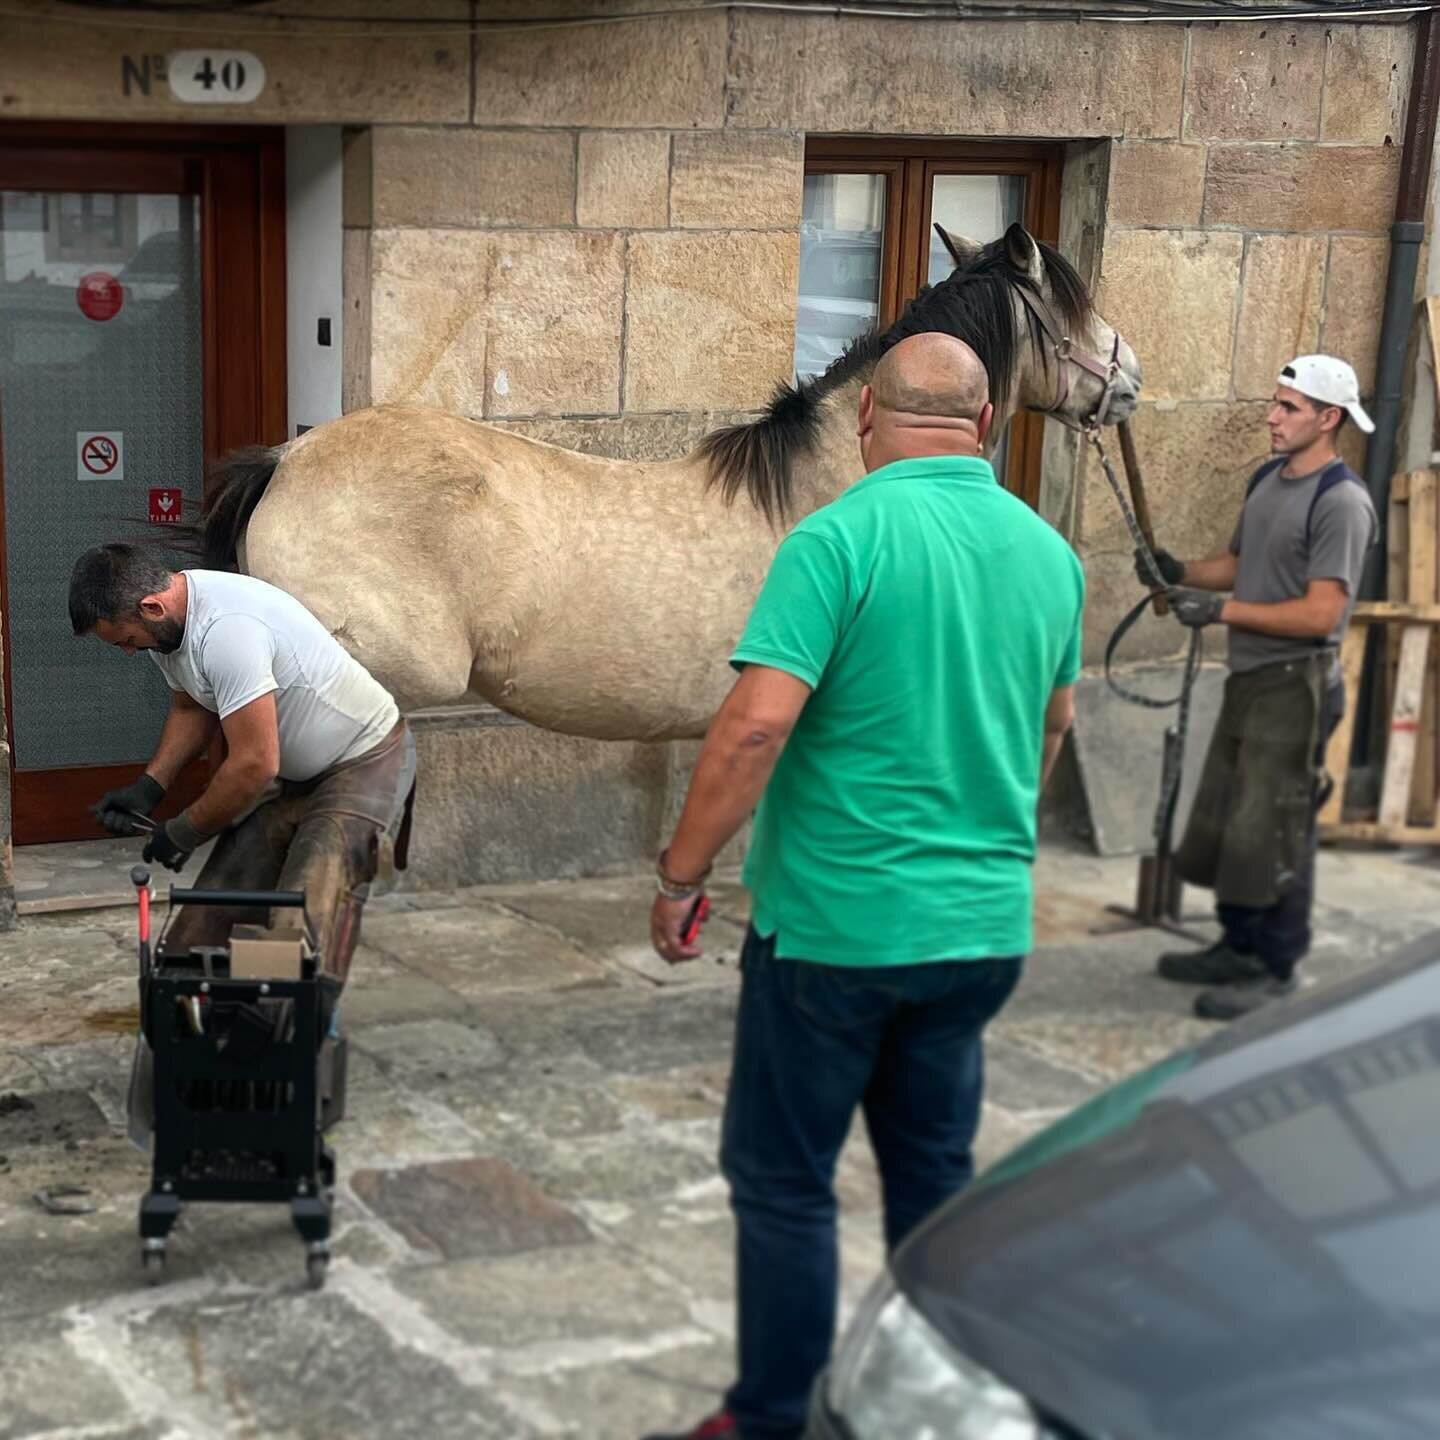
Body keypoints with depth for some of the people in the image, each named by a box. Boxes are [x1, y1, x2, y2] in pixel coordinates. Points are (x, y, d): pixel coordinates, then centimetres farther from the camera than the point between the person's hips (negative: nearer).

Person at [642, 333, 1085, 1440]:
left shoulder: (841, 537, -16)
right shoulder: (1048, 553, 4)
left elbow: (755, 726, -23)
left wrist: (681, 877, -12)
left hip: (836, 923, -6)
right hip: (985, 929, 6)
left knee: (784, 1182, 8)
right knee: (936, 1175, 18)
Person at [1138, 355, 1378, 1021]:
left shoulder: (1341, 501, -17)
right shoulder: (1267, 477, 10)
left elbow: (1321, 614, -23)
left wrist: (1221, 609, -23)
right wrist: (1182, 572, 2)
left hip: (1296, 684, -9)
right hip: (1247, 675, 9)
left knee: (1274, 831, -4)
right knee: (1224, 820, 14)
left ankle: (1276, 970, 6)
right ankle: (1237, 948, 27)